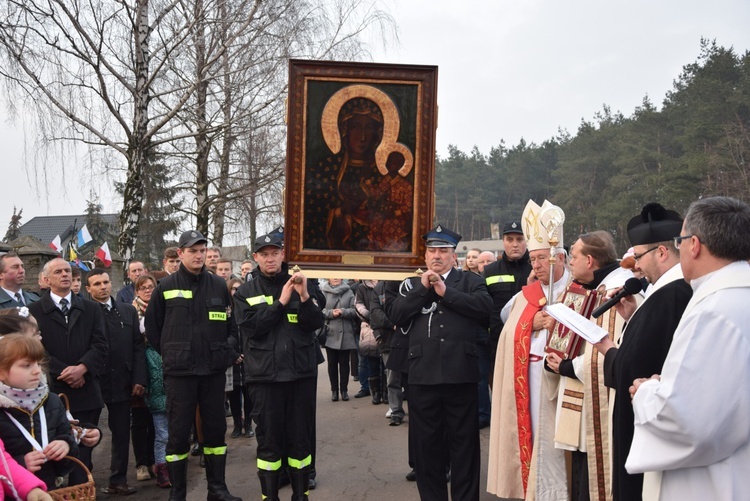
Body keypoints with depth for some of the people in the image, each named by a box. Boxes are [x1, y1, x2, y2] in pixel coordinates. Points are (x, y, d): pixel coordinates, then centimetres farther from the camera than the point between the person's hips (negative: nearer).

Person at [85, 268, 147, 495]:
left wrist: (139, 379, 0)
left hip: (122, 382, 4)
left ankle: (118, 480, 20)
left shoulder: (128, 311, 9)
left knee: (121, 434, 9)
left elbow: (138, 347, 7)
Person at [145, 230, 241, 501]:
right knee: (178, 432, 3)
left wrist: (223, 353, 9)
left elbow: (230, 324, 14)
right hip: (179, 372, -2)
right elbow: (152, 326, 6)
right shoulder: (166, 286, -1)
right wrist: (171, 355, 6)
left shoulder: (218, 285, 4)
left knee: (215, 429, 9)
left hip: (214, 370, 2)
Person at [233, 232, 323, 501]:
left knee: (301, 436, 8)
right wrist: (281, 302, -16)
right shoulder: (245, 292, 4)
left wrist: (304, 297, -17)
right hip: (265, 374, -1)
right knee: (269, 439, 4)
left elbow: (316, 324, -1)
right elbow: (251, 327, -11)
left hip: (301, 371, 1)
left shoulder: (302, 284, 8)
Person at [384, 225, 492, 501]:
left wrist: (446, 292, -11)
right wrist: (423, 289, -7)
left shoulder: (471, 280, 7)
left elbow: (485, 307, -11)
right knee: (426, 442, 12)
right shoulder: (412, 284, 13)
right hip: (423, 375, 2)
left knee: (464, 443, 8)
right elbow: (394, 314, -1)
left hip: (460, 374, -2)